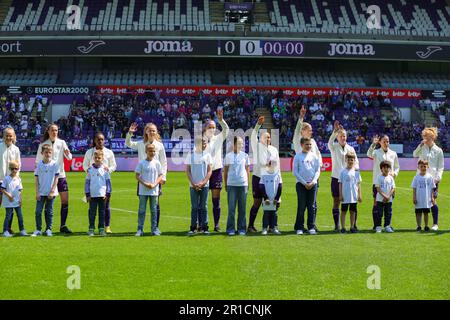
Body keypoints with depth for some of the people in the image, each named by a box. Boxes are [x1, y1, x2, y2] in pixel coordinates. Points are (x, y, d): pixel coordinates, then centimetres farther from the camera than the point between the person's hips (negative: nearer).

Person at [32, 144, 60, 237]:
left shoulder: (55, 164, -3)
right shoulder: (39, 164, 1)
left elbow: (56, 178, -3)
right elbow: (36, 179, 3)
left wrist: (52, 191, -9)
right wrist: (37, 192, -3)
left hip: (51, 193, -1)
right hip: (41, 192, 1)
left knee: (49, 211, 6)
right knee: (38, 211, -2)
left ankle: (48, 229, 14)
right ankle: (38, 230, 6)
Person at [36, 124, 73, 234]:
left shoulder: (61, 143, 4)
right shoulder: (43, 145, 1)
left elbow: (69, 157, -4)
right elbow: (38, 161, 5)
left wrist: (68, 153, -24)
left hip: (60, 175, 2)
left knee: (65, 200, -2)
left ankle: (63, 226, 6)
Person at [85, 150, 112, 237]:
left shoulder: (105, 169, 2)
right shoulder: (90, 169, 4)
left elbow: (108, 182, 4)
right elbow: (87, 182, 6)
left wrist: (108, 193, -2)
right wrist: (87, 194, 1)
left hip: (102, 194, 0)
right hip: (92, 195, 0)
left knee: (102, 212, 5)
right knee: (92, 212, 3)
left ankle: (101, 229, 10)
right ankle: (91, 229, 8)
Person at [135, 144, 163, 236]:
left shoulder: (157, 163, 3)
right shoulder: (141, 163, -1)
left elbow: (160, 176, 4)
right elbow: (137, 176, -1)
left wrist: (154, 184, -11)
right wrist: (145, 184, -14)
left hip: (154, 190, 1)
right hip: (143, 191, -1)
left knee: (154, 210, 6)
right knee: (142, 210, 1)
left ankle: (154, 229, 12)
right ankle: (140, 229, 4)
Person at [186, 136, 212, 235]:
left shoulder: (207, 155, 4)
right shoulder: (191, 155, 2)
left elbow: (209, 171, 1)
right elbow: (188, 170, 1)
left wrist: (203, 183, -10)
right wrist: (193, 184, -8)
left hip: (204, 185, 1)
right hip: (193, 185, 0)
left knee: (203, 207, 3)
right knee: (194, 207, 2)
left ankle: (204, 227, 7)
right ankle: (193, 228, 5)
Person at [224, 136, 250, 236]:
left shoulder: (245, 156, 7)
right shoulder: (228, 156, 5)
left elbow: (247, 170, 12)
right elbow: (225, 171, 9)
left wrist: (247, 183, 7)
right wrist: (225, 184, 7)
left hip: (243, 184, 1)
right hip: (231, 185, -1)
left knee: (242, 208, 4)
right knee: (231, 208, -1)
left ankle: (241, 229, 11)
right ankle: (230, 229, 5)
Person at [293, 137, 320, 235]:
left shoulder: (314, 156, 7)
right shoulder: (298, 156, 1)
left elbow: (318, 171, 7)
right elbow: (295, 172, -2)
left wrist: (312, 182, -7)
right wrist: (304, 183, -9)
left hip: (312, 184, 2)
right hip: (301, 184, -2)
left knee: (311, 206, 3)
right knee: (301, 206, -3)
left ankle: (311, 227, 7)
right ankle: (299, 228, 1)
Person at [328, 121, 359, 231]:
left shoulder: (350, 148, 11)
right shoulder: (334, 147, 1)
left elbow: (356, 162, 13)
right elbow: (330, 142, -22)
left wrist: (355, 167, -11)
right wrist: (335, 131, -37)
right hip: (336, 177, -2)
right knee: (336, 201, 0)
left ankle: (354, 224, 8)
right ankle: (337, 225, 4)